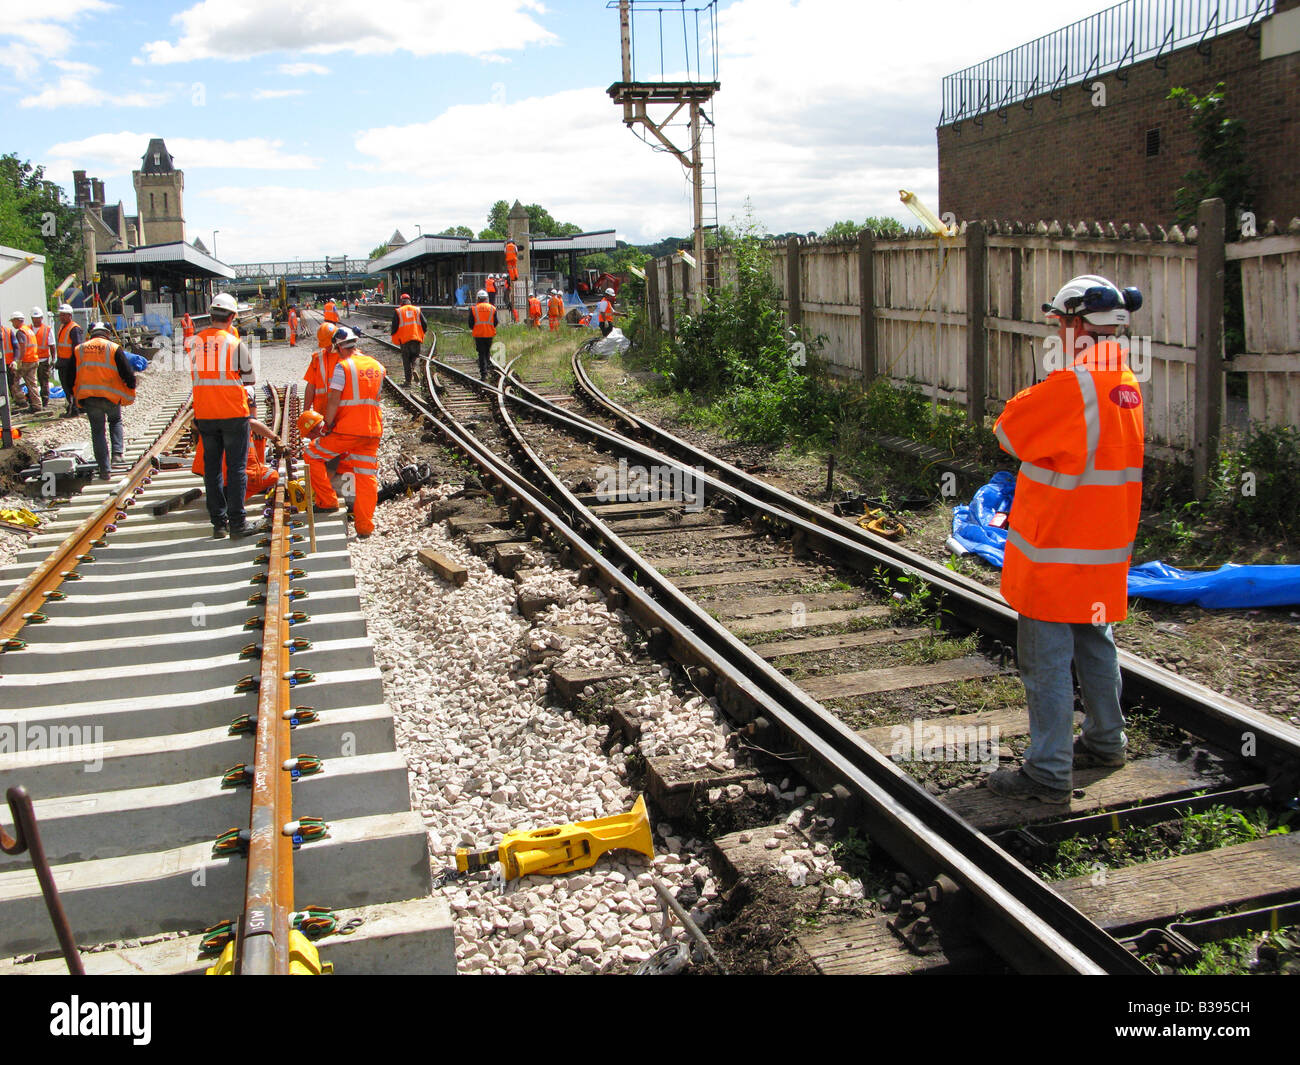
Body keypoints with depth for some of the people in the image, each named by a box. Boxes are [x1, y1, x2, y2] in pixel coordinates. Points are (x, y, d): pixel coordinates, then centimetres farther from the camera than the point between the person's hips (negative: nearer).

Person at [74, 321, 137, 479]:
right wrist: (129, 395, 9)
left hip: (87, 396, 2)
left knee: (98, 431, 10)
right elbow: (128, 374, -6)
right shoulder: (114, 348, -2)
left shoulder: (79, 349, 9)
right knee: (115, 421, 26)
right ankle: (118, 452, 7)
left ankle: (105, 469, 8)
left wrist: (77, 397, 24)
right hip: (111, 395, -2)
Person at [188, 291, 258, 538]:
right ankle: (236, 522, 1)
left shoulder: (195, 342, 2)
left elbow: (194, 376, 10)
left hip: (204, 415, 4)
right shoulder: (235, 343, -10)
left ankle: (218, 522, 14)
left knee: (211, 468, 10)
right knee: (236, 467, 2)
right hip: (233, 414, -4)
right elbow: (250, 379, -2)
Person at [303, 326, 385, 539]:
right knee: (367, 477, 8)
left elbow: (333, 401, -12)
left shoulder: (343, 366, -8)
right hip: (373, 431, 6)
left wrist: (327, 426, -5)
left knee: (312, 455, 14)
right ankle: (364, 527, 7)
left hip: (347, 430, -6)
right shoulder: (377, 366, 12)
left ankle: (327, 501, 13)